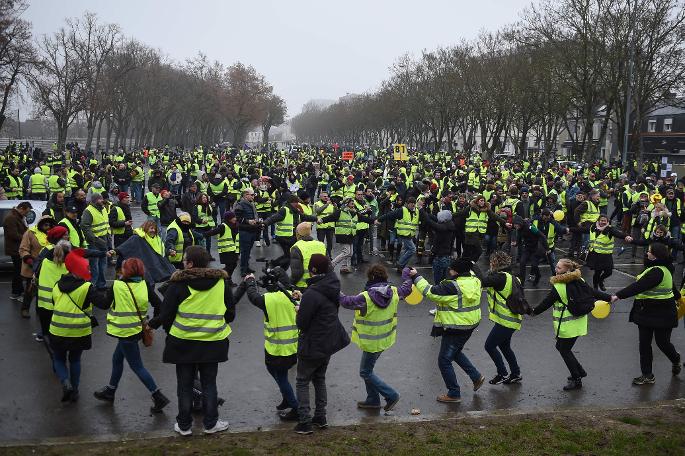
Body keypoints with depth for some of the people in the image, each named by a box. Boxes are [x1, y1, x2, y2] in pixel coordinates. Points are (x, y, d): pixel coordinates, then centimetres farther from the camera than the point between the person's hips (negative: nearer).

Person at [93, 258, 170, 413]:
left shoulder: (117, 286, -17)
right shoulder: (145, 285, -4)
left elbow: (105, 303, -2)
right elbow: (158, 305, -5)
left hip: (126, 332, -7)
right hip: (139, 328, 7)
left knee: (137, 366, 0)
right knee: (117, 358, 24)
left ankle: (159, 397, -2)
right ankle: (110, 391, 39)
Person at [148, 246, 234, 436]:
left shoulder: (178, 284, -13)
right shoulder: (221, 282, -3)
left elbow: (165, 315, -8)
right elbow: (230, 313, 5)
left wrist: (152, 323, 13)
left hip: (184, 343, -2)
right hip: (212, 343, 2)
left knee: (185, 385, 11)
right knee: (209, 384, 15)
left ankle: (184, 425, 19)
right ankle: (211, 423, 20)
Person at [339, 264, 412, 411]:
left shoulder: (365, 298, -25)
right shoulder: (394, 293, -7)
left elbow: (347, 302, -14)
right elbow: (407, 289, 13)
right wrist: (406, 275, 31)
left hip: (372, 342, -8)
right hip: (386, 338, 8)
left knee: (365, 373, 7)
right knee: (368, 369, 22)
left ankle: (391, 395, 6)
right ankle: (372, 400, 31)